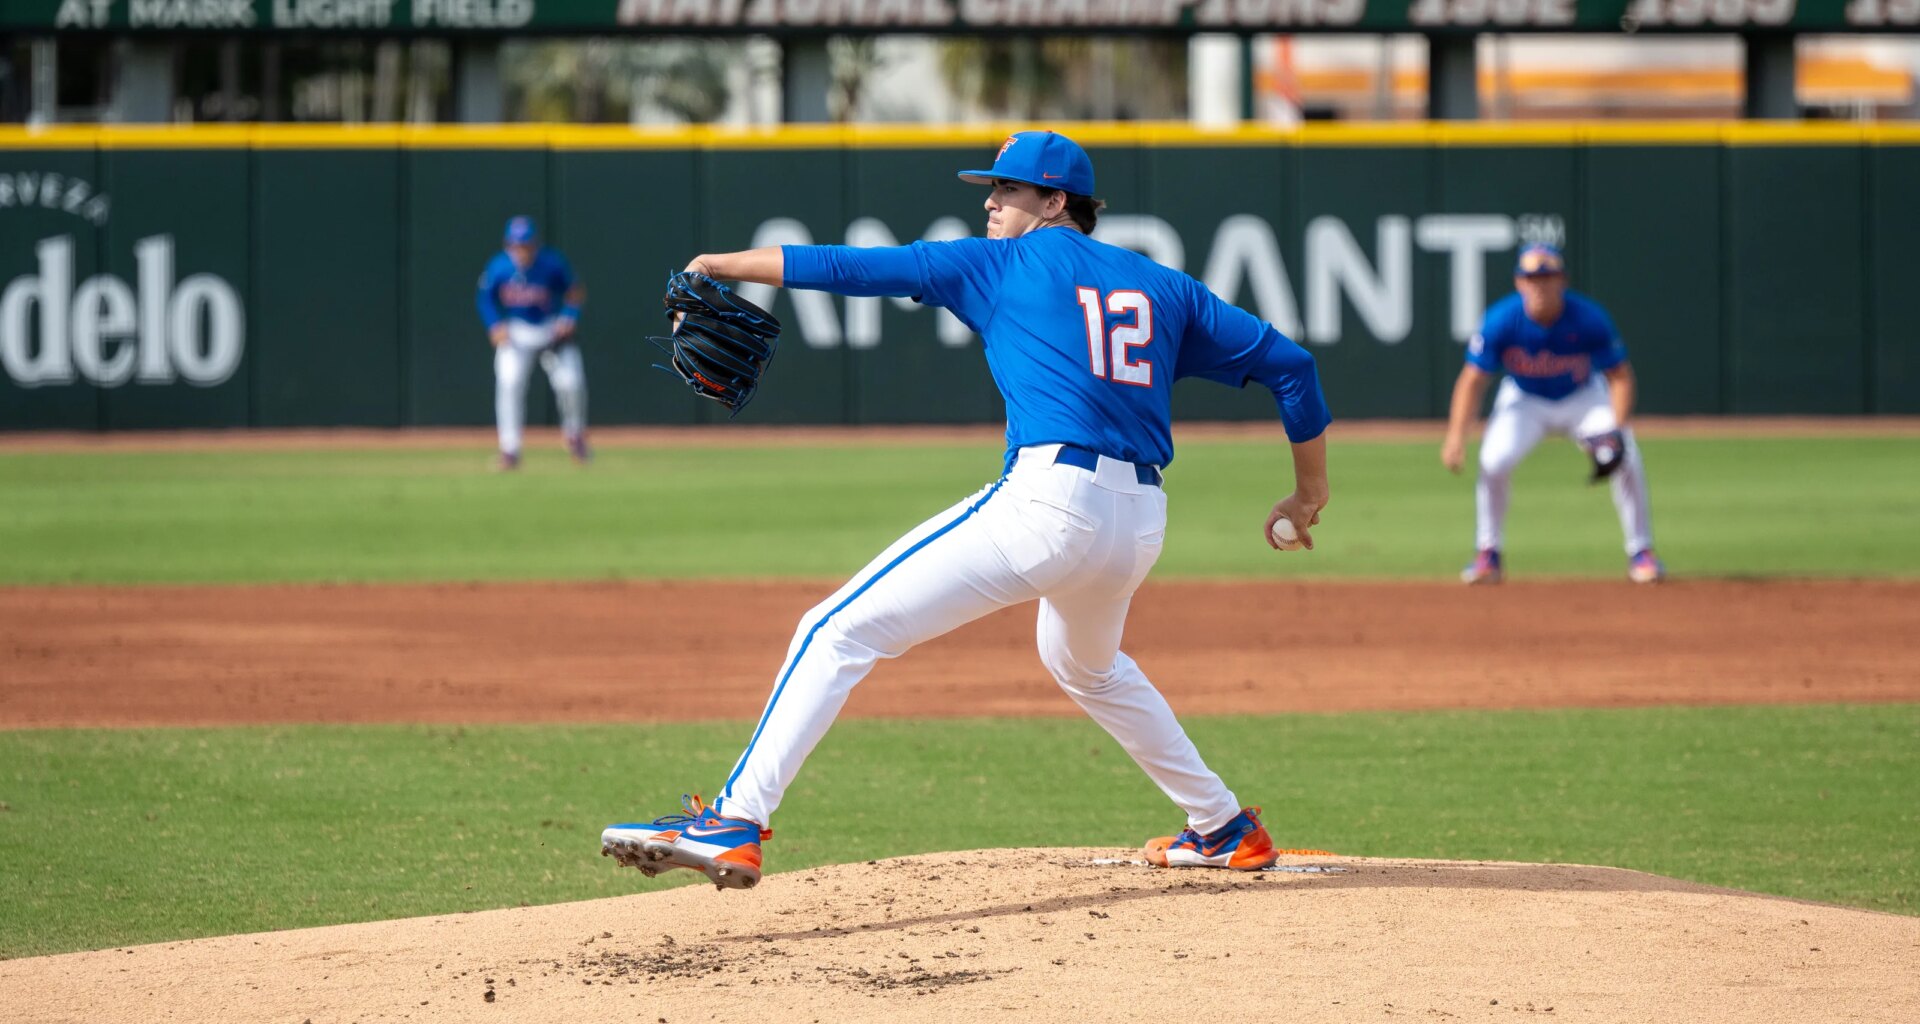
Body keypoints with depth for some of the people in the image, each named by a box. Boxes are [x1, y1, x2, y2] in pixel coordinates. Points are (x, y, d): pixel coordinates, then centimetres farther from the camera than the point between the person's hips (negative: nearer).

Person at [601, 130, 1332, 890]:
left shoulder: (1005, 263, 9)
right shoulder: (1163, 287, 21)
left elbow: (856, 269, 5)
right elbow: (1287, 363, 19)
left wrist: (722, 266, 9)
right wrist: (1309, 492, 28)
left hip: (1049, 498, -7)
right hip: (1141, 524, 7)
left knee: (840, 632, -10)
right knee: (1086, 667, 38)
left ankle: (736, 824, -24)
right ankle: (1224, 827, 40)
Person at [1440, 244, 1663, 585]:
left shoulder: (1589, 319, -26)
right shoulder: (1501, 322, -26)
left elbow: (1619, 375, -18)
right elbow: (1473, 379, -20)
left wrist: (1617, 430, -32)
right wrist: (1456, 437, -31)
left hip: (1584, 398, 0)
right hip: (1524, 400, 0)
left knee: (1627, 460, -20)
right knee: (1494, 462, -24)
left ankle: (1641, 553, -2)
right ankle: (1487, 554, -4)